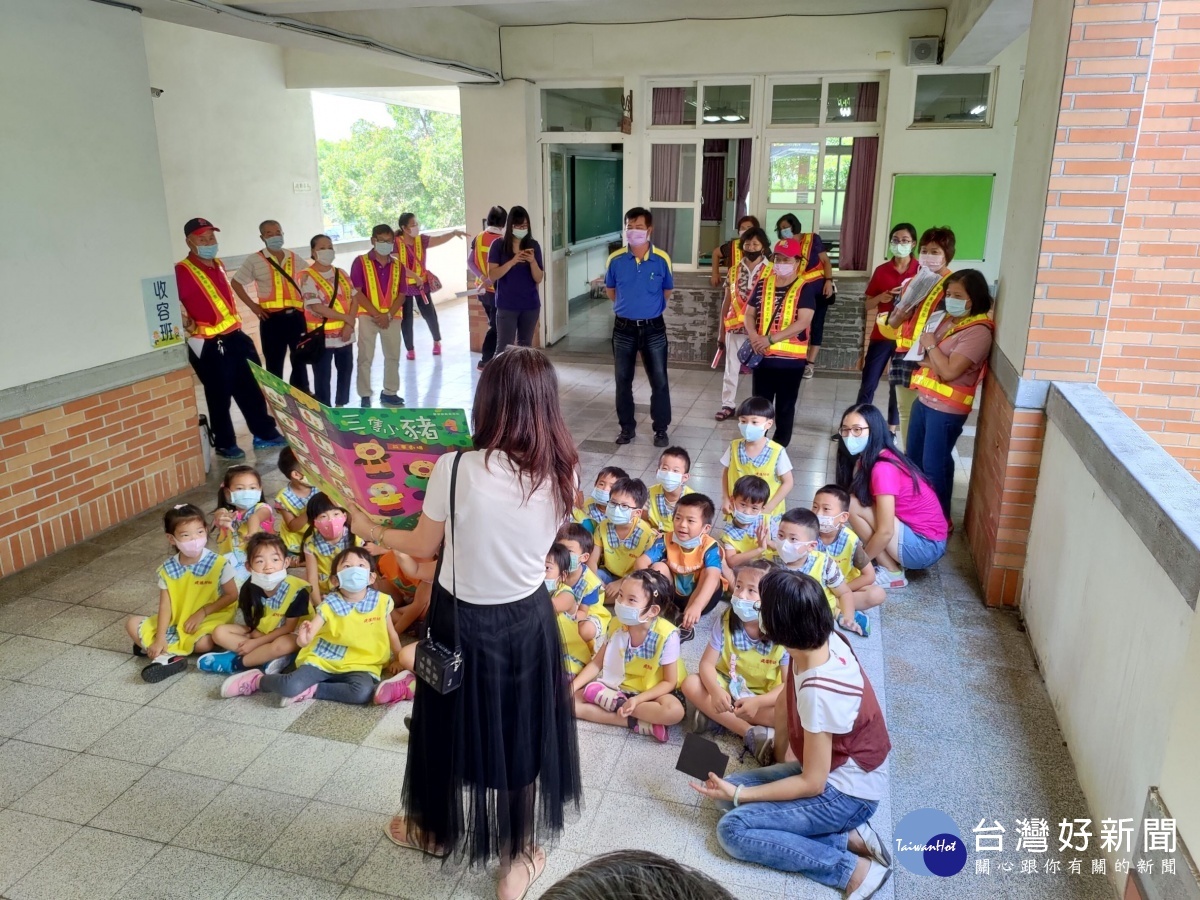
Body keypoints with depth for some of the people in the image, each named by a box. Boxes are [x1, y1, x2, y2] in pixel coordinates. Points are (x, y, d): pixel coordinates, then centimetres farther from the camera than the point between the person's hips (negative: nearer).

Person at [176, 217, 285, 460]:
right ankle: (225, 444, 18)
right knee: (220, 397, 4)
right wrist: (189, 327, -22)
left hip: (236, 337, 8)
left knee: (253, 390, 14)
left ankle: (265, 435, 26)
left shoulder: (218, 265, 13)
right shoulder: (182, 271, -14)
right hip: (209, 345, -8)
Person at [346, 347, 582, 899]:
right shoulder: (561, 471, -14)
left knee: (451, 725, 23)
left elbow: (423, 546, -7)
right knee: (522, 732, 20)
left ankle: (436, 830, 48)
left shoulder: (456, 469, -23)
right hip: (527, 619, 2)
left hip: (463, 620, -2)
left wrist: (370, 530, 10)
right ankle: (521, 853, 37)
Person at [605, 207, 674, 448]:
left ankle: (661, 429, 17)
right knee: (623, 380, 9)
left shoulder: (662, 260, -8)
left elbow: (667, 292, 8)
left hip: (653, 328, -1)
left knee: (659, 381, 3)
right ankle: (627, 427, 23)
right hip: (624, 328, 1)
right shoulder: (615, 260, -6)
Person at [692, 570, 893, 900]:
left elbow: (812, 783, -23)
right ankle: (847, 838, 1)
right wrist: (779, 751, 20)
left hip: (846, 792, -9)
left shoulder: (819, 692, -34)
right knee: (730, 790, 4)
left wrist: (738, 794, -16)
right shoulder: (823, 640, -11)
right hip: (826, 768, 9)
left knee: (733, 829, -14)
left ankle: (854, 870, -10)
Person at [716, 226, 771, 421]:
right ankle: (727, 405, 18)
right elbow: (727, 302, 9)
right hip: (735, 328, 2)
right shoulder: (733, 271, 5)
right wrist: (721, 330, 8)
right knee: (731, 369, 8)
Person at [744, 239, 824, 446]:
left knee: (785, 407, 9)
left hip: (790, 358, -3)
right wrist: (754, 337, -12)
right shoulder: (763, 284, 7)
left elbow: (803, 322, -16)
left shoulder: (804, 288, -6)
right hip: (762, 356, 3)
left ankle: (779, 448, 21)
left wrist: (770, 339, -22)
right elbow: (750, 314, 9)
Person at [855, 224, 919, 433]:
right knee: (868, 384, 5)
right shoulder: (881, 270, 4)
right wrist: (880, 298, -13)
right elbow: (868, 304, 7)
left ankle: (891, 429, 20)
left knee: (898, 386, 8)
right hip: (881, 335, 2)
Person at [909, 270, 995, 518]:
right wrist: (929, 361, -12)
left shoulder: (978, 331, -19)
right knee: (913, 458, 19)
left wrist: (930, 345, -12)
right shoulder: (948, 319, 8)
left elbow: (949, 371, -25)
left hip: (946, 409, -9)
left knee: (934, 466, 2)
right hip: (924, 400, 9)